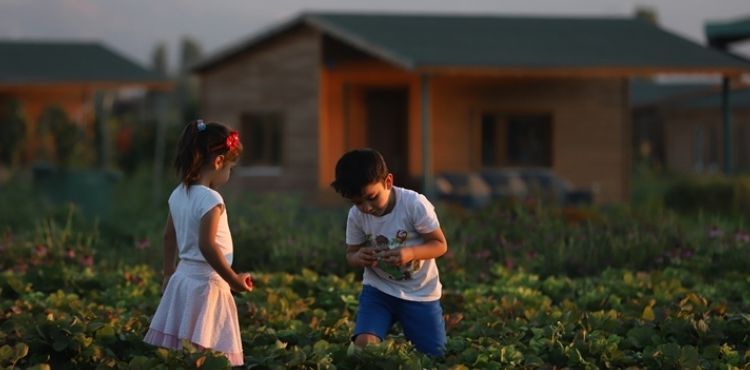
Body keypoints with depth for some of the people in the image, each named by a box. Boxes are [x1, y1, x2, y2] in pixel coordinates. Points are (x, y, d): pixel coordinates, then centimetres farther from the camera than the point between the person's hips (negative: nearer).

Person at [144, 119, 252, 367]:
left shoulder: (178, 195, 7)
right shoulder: (210, 199, -18)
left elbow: (169, 237, 18)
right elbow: (207, 245, -27)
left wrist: (169, 273, 30)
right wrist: (233, 279, -20)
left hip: (182, 279, 9)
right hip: (206, 285, -9)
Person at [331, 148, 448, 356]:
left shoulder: (415, 204, -21)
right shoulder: (356, 215, -11)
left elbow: (440, 245, -13)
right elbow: (350, 254, 3)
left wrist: (410, 253, -33)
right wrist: (359, 258, -23)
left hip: (420, 292, -1)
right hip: (379, 289, 1)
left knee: (434, 356, -1)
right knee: (364, 345, -22)